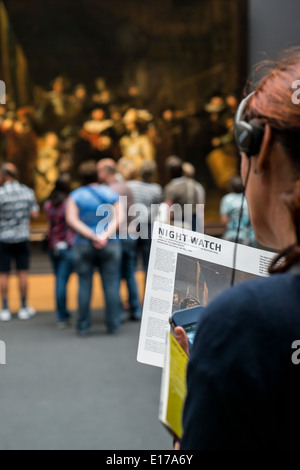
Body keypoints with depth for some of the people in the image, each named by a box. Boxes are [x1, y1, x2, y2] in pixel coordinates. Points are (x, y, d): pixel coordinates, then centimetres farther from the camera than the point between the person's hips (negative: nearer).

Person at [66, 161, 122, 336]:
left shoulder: (75, 195, 2)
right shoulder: (111, 194, 6)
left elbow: (72, 220, -8)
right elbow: (117, 219, -5)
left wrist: (92, 236, -11)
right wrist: (105, 236, -13)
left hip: (83, 245, 0)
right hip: (110, 245, 1)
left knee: (84, 285, 4)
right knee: (111, 285, 4)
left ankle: (84, 326, 7)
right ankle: (113, 325, 6)